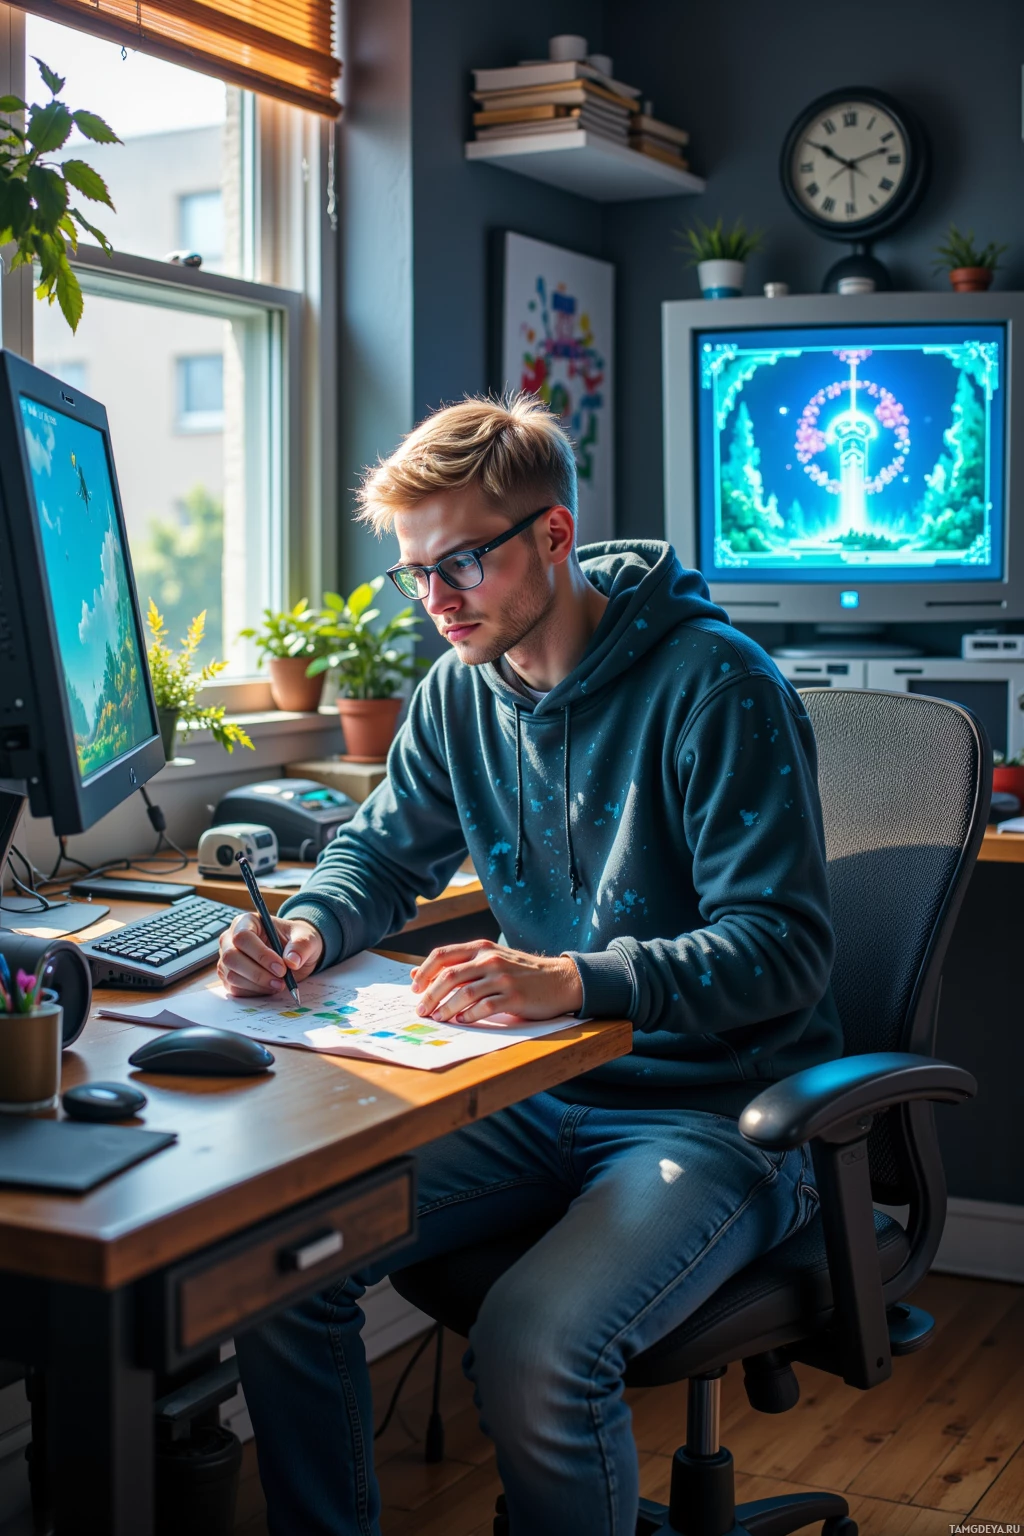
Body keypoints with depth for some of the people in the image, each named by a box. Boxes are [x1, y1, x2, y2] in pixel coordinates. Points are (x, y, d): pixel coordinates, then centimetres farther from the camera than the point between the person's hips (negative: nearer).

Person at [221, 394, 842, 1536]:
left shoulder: (716, 688, -16)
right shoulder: (461, 693, 5)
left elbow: (784, 949, -21)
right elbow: (379, 853, 18)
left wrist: (574, 981, -36)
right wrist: (308, 929, -7)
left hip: (715, 1111, -6)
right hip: (538, 1097, 6)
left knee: (534, 1349, -31)